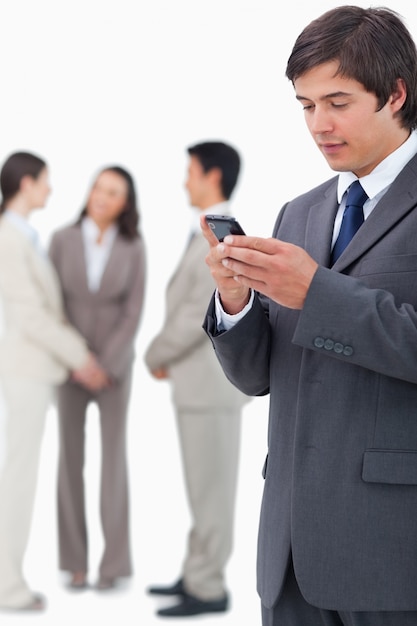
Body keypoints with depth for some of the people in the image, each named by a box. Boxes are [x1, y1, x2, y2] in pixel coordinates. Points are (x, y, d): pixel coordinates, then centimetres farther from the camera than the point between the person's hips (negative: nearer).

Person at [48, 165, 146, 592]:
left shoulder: (133, 247, -6)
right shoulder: (62, 239, -5)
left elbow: (133, 311, -8)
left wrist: (107, 366, -17)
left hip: (115, 362, -1)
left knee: (113, 457, -5)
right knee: (71, 458, 0)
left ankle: (113, 562, 2)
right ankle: (76, 561, 9)